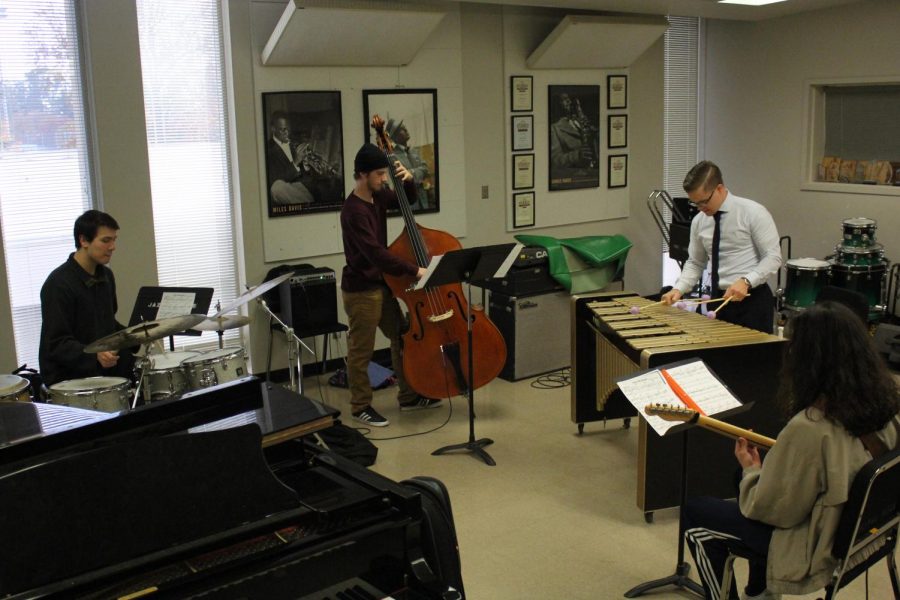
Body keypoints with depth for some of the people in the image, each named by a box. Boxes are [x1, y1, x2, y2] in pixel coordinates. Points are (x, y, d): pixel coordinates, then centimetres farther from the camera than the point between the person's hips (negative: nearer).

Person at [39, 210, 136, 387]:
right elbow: (56, 344, -18)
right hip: (68, 376, -8)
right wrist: (94, 356, -32)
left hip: (105, 367, 8)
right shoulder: (58, 285, -16)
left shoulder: (106, 276, 10)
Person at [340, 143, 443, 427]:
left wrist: (408, 179, -1)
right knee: (361, 351, 4)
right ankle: (361, 406, 19)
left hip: (382, 285, 9)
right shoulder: (354, 211, -24)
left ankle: (408, 397, 30)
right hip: (361, 290, -9)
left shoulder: (378, 196, 2)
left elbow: (406, 200, 21)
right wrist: (414, 271, -29)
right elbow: (376, 253, -29)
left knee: (402, 338, 16)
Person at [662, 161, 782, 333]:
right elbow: (695, 263, 14)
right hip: (719, 300, 5)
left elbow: (773, 257, -11)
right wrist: (678, 289, -3)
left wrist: (745, 281, -25)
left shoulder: (753, 213, -11)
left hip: (752, 300, -5)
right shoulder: (698, 221, 5)